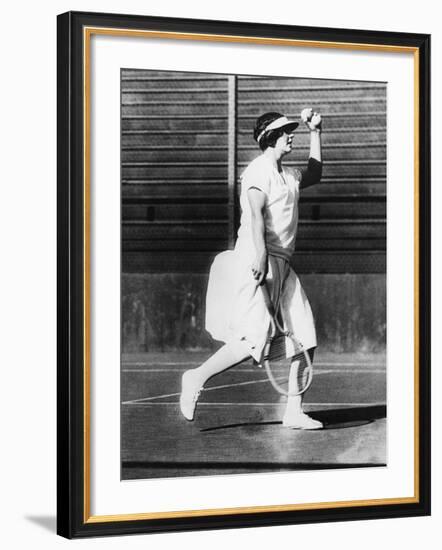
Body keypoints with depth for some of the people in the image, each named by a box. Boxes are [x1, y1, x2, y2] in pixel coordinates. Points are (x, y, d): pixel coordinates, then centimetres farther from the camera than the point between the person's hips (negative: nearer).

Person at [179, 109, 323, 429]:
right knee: (255, 339, -18)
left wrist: (315, 132, 35)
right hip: (258, 263, -9)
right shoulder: (259, 170, -6)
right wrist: (260, 253, -36)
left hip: (282, 266, 9)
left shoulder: (287, 176, 22)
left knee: (305, 339, 0)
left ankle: (294, 412, 4)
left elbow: (314, 174, 43)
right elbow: (256, 212, -21)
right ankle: (198, 377, -1)